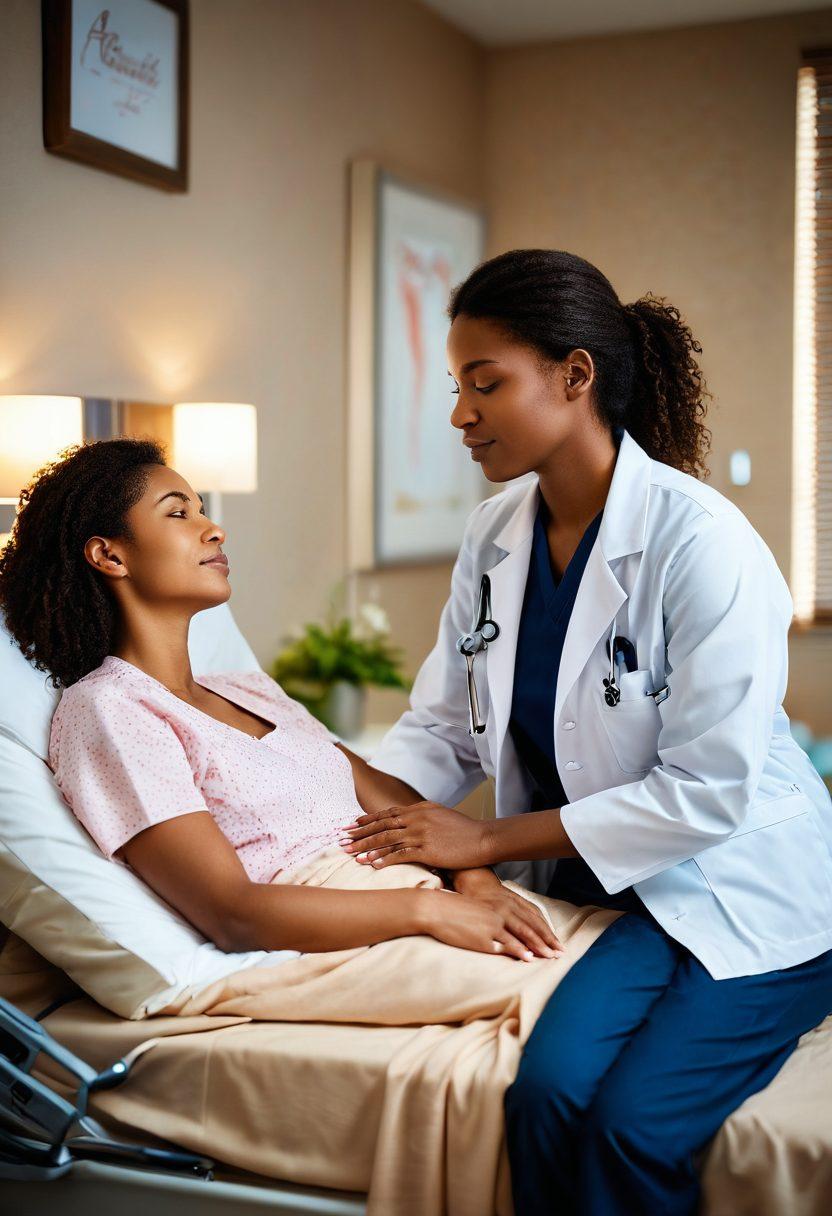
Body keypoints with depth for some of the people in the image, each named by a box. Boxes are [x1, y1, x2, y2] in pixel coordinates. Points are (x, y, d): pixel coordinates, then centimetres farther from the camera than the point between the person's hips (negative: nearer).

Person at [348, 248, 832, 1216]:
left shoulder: (699, 541, -19)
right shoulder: (495, 537, 3)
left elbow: (705, 792, -21)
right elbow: (442, 729, 7)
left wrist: (490, 840, -20)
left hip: (747, 898, -4)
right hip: (596, 886, 5)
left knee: (630, 1125, -25)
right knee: (548, 1091, -24)